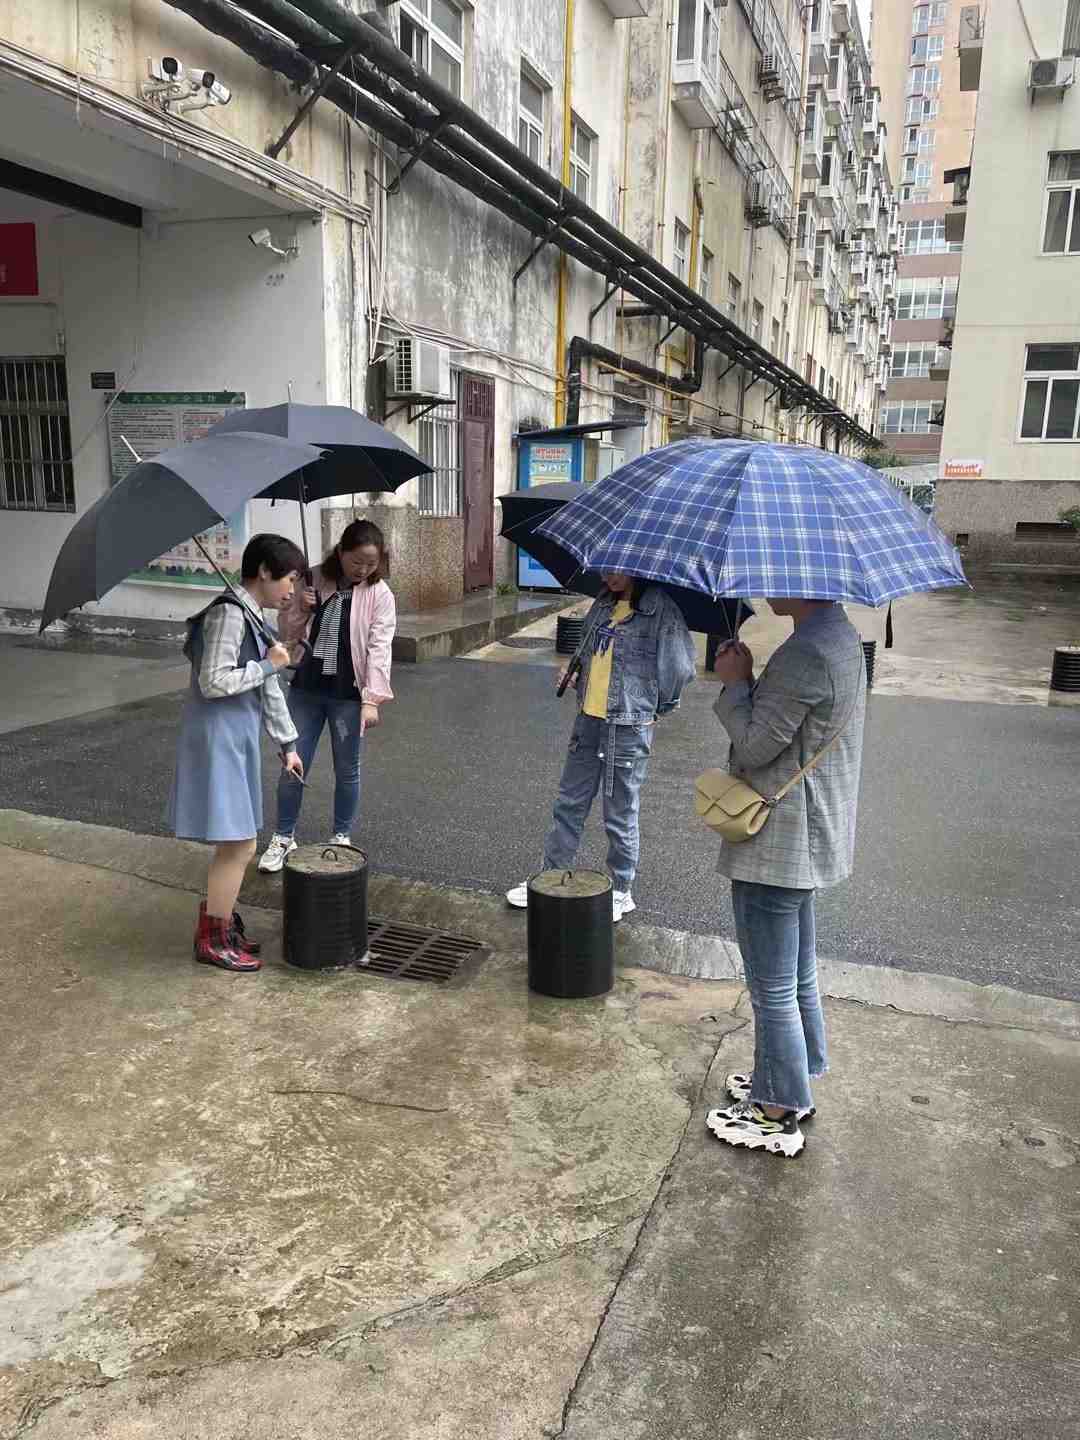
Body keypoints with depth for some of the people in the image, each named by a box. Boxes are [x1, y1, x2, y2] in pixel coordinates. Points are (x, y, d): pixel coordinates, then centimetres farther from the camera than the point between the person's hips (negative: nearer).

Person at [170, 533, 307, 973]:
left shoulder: (253, 618, 14)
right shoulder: (229, 613, -16)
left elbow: (269, 690, 19)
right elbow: (214, 682, -23)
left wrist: (288, 744, 20)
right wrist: (267, 664, -13)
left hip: (238, 739, 10)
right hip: (218, 741, -10)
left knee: (236, 845, 17)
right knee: (239, 846, -4)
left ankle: (222, 925, 31)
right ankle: (212, 941, 10)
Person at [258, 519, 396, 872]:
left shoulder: (379, 594, -8)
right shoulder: (312, 581, 0)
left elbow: (379, 647, -13)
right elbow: (287, 631, 9)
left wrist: (372, 699, -20)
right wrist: (301, 609, -13)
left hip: (349, 694, -2)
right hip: (306, 688, 2)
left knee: (347, 770, 10)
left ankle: (342, 837, 28)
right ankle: (283, 837, 23)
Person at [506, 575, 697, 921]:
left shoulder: (661, 609, -13)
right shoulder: (604, 604, 9)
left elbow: (680, 667, -12)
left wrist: (661, 706, 0)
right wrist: (576, 674, 11)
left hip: (629, 727, -7)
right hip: (588, 720, 7)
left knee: (620, 816, 6)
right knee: (568, 805, 15)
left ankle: (621, 892, 23)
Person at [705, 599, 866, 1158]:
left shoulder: (806, 654, -25)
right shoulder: (841, 634, 8)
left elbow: (756, 746, -20)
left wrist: (735, 683, -10)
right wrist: (747, 683, 3)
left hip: (776, 846, -11)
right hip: (809, 839, 11)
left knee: (772, 987, 5)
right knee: (798, 976, 24)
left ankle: (778, 1115, 19)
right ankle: (797, 1079, 40)